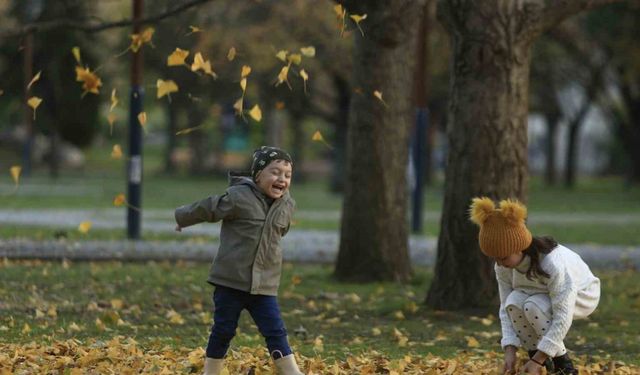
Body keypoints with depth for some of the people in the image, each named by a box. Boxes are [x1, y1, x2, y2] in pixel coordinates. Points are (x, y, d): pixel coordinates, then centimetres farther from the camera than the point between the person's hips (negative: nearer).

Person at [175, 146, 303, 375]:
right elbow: (207, 208, -2)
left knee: (276, 333, -2)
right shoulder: (239, 197, -15)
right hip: (231, 280, -4)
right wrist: (182, 219, 12)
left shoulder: (287, 205, 3)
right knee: (223, 331, 7)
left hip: (264, 285, 4)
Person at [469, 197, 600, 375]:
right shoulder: (503, 267, -21)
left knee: (534, 305, -34)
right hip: (543, 296, 5)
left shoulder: (553, 263, -40)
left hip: (580, 295, -5)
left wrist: (537, 360, -40)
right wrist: (510, 350, -28)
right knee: (514, 302, -28)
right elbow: (506, 308, -14)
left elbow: (562, 317, -39)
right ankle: (535, 353, -6)